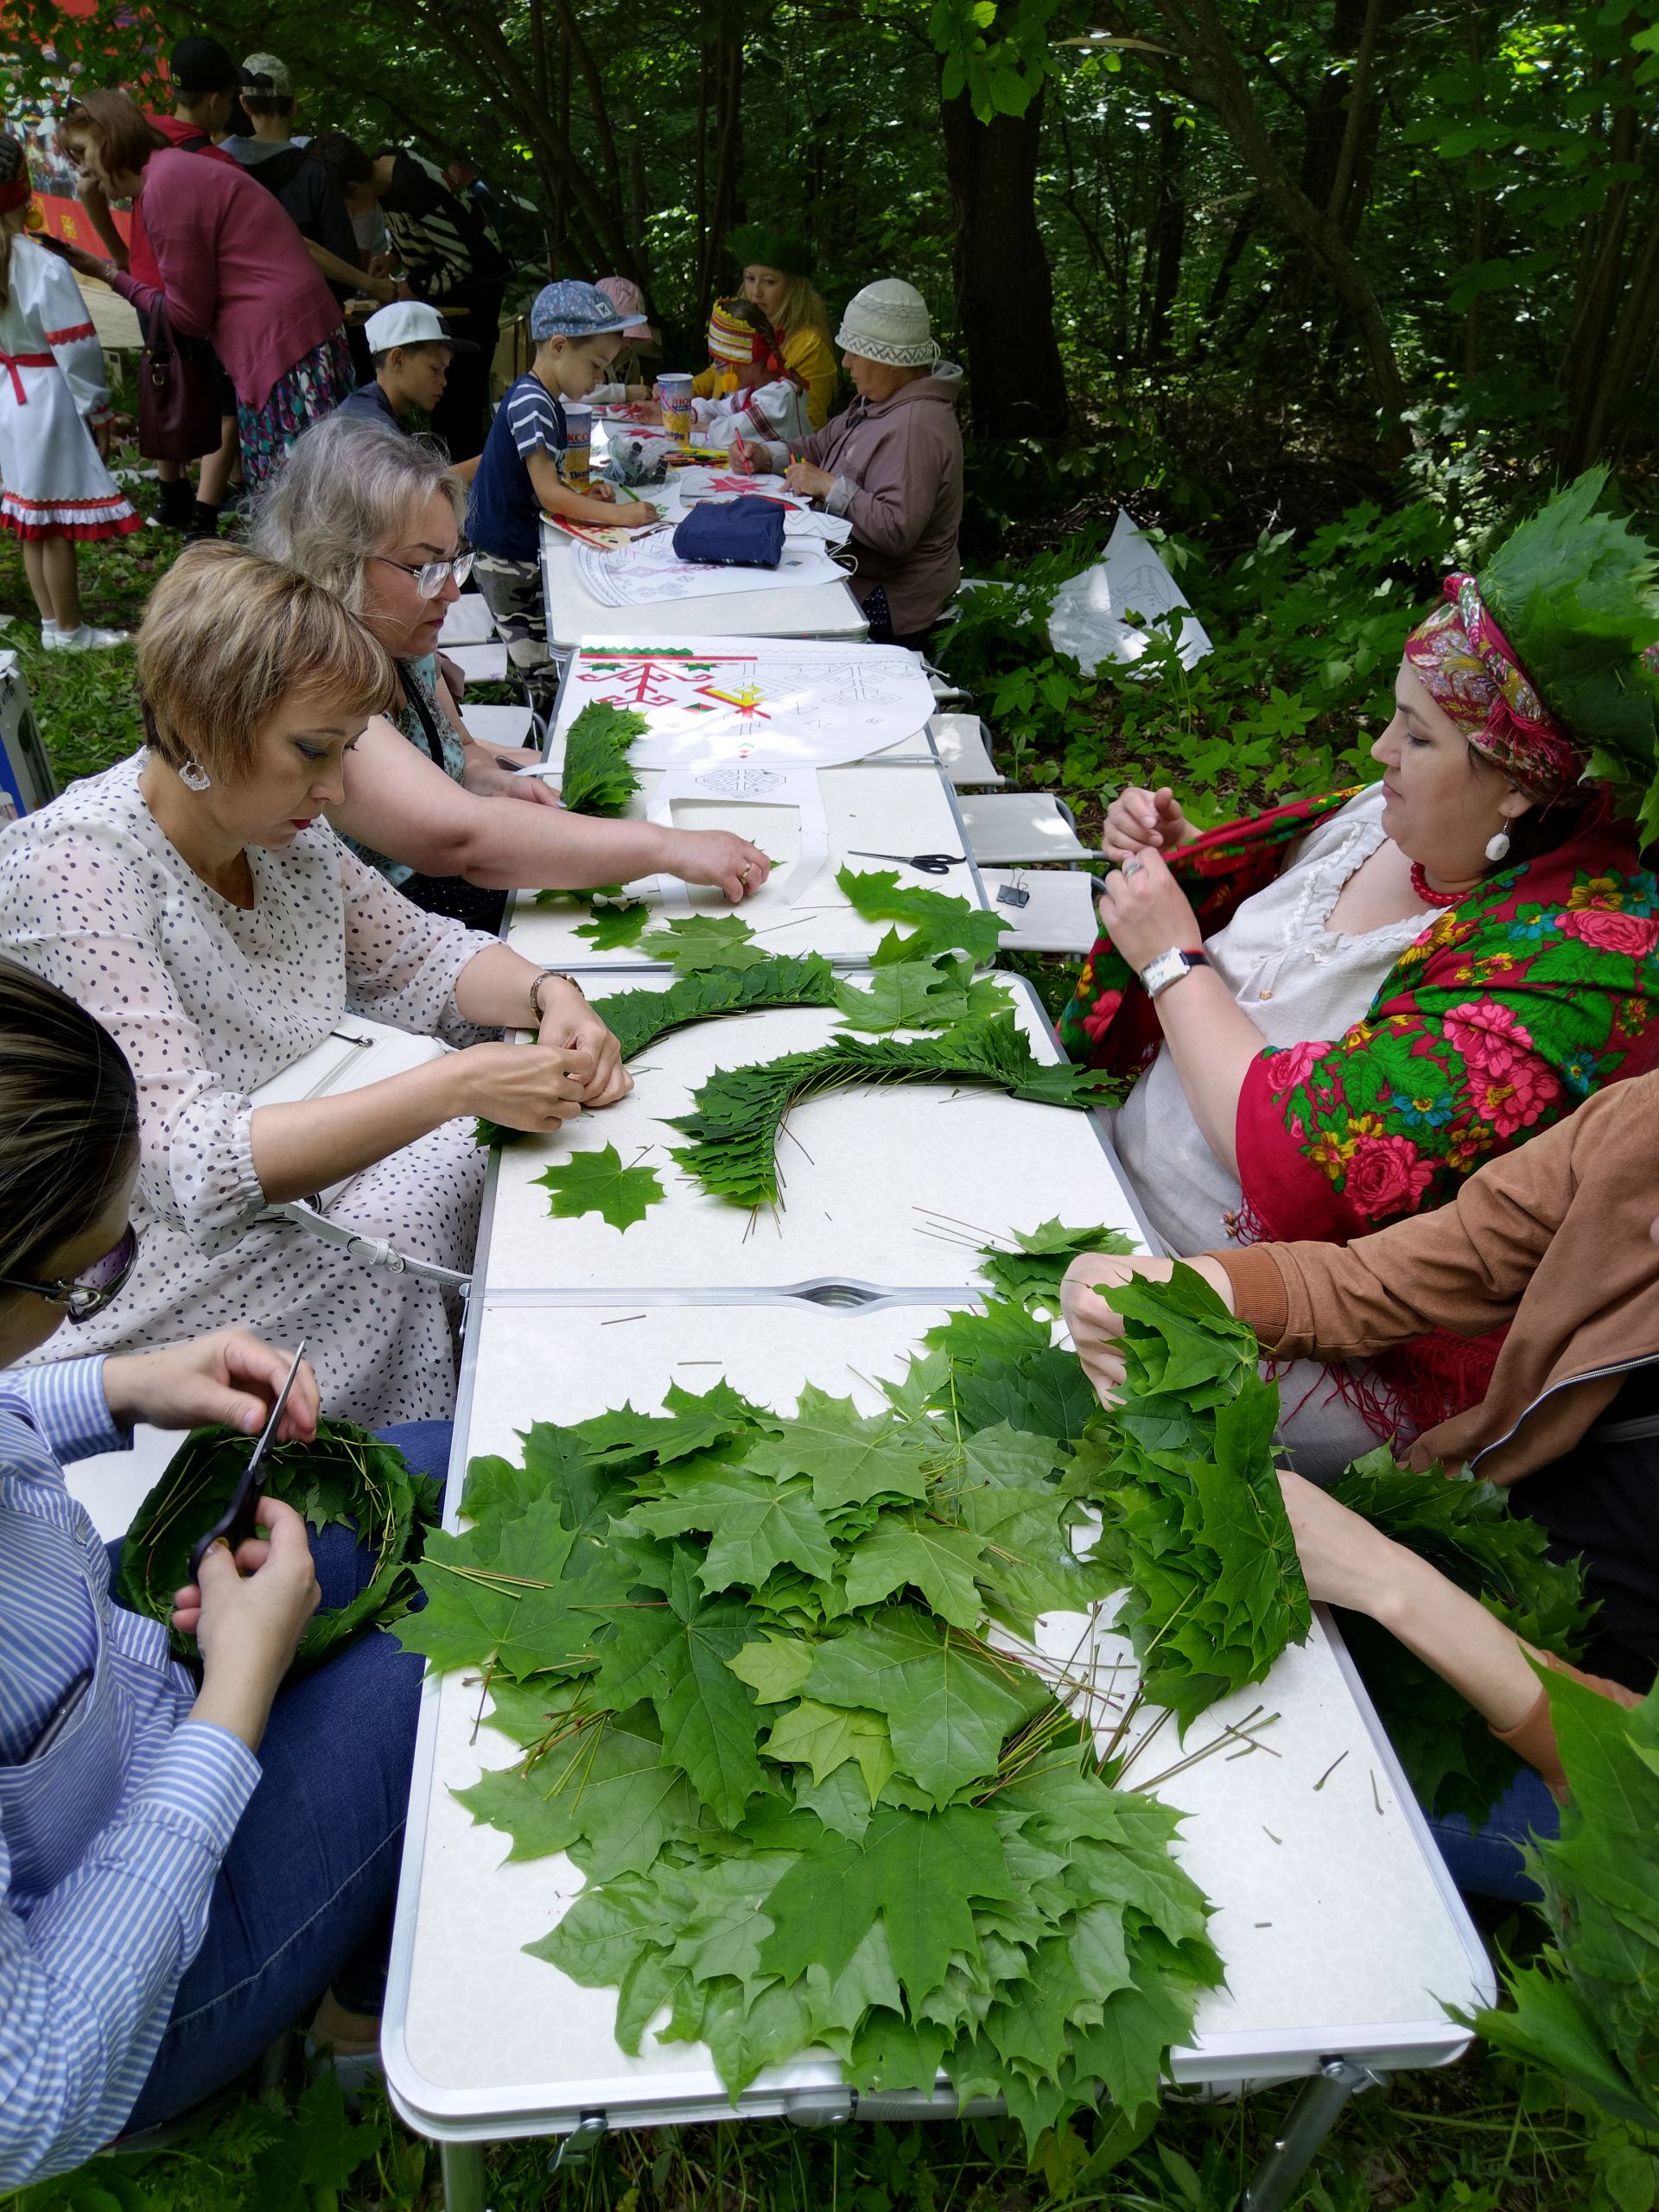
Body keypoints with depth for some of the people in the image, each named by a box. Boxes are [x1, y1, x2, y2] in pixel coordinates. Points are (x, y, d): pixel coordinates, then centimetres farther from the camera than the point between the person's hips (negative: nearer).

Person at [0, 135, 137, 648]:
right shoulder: (45, 268, -20)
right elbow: (75, 350, -17)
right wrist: (97, 409, -5)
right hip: (49, 399, -7)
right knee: (60, 524, 1)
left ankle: (51, 622, 25)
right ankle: (69, 632, 10)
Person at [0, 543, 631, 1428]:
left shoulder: (279, 825, -3)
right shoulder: (74, 867, -25)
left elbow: (417, 955, 10)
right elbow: (189, 1163, -31)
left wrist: (550, 996, -12)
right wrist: (456, 1085, -37)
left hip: (300, 1173, 7)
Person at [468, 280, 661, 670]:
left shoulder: (546, 401, 12)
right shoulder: (531, 403, -19)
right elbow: (548, 494, -22)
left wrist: (580, 496, 5)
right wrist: (618, 514, -21)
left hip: (528, 551, 10)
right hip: (508, 559, -10)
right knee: (539, 664, -7)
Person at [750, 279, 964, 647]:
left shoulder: (917, 426, -23)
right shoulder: (877, 401, 11)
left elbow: (896, 531, -31)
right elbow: (821, 447, 24)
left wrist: (829, 486, -23)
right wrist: (766, 458, 6)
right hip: (851, 575, 10)